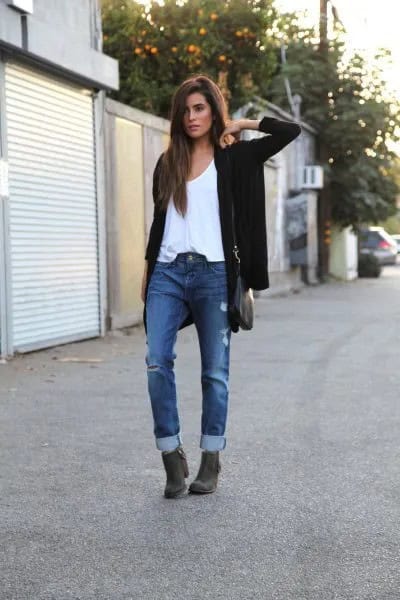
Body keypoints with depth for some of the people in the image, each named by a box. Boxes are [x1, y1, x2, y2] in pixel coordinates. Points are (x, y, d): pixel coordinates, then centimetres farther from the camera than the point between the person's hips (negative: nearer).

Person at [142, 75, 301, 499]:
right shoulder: (168, 162, 16)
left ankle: (211, 462, 10)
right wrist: (147, 271, 17)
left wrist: (243, 124, 9)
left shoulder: (232, 157, 6)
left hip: (213, 274, -2)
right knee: (157, 362, -10)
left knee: (215, 371, 1)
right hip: (167, 273, 3)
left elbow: (290, 131, 1)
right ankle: (172, 457, -2)